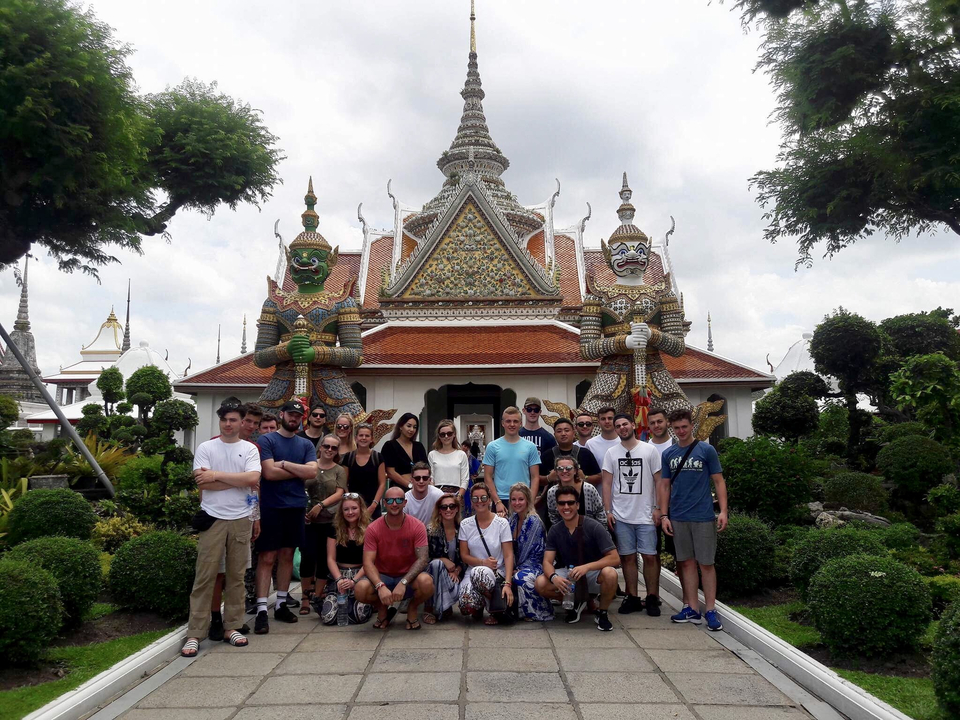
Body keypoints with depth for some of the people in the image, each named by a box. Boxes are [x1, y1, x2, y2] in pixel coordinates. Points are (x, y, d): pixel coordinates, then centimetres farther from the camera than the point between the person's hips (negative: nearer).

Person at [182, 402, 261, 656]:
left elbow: (253, 478, -12)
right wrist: (238, 480, -9)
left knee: (236, 575, 8)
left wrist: (217, 475, -12)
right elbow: (202, 482, -9)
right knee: (205, 576, -1)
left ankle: (231, 627, 19)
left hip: (241, 519, 2)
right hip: (213, 518, -1)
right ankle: (194, 634, 4)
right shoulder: (205, 448, 3)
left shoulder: (249, 449, 5)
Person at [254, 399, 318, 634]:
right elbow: (269, 472, -15)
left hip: (295, 507, 4)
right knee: (267, 558, -4)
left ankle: (281, 604, 20)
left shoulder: (306, 445, 11)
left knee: (287, 555, 10)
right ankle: (261, 610, -2)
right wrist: (299, 470, -5)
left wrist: (284, 464, -10)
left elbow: (312, 472, -4)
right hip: (271, 507, -4)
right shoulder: (266, 440, -2)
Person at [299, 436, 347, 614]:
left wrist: (321, 505, -17)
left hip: (330, 520, 1)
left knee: (324, 559, 4)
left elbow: (339, 494, -4)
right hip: (308, 519, -1)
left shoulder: (339, 470, 7)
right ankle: (305, 598, 7)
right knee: (308, 557, -6)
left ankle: (318, 597, 16)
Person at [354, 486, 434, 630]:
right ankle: (382, 609, 6)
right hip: (382, 576, 1)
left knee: (426, 582, -34)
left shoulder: (417, 526, -11)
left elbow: (422, 559, -18)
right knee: (361, 589, -31)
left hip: (408, 576, -1)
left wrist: (403, 583, -32)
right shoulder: (373, 529, -9)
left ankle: (412, 608, 4)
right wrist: (380, 586, -34)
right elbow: (368, 562, -16)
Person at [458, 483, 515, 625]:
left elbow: (508, 555, -7)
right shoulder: (465, 524, 4)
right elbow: (464, 555, 5)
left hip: (497, 573, -1)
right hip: (473, 572, 2)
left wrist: (507, 583, -20)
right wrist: (483, 562, -15)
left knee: (479, 572, -37)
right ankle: (479, 606, 11)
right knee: (467, 605, -29)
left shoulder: (502, 523, -3)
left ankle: (495, 610, -8)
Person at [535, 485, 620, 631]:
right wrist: (554, 577, -32)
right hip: (568, 575, 3)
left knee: (609, 573, -37)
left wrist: (586, 567, -34)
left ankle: (602, 613, -6)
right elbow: (547, 561, -8)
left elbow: (614, 558, -20)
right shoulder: (555, 531, -4)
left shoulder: (593, 527, -16)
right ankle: (576, 603, 7)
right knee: (541, 583, -23)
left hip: (593, 574, -3)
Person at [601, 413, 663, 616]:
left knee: (650, 556, -1)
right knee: (628, 557, 7)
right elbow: (607, 483, 6)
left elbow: (658, 481, 1)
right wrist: (608, 511, -1)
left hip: (646, 515, -2)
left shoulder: (649, 450, 1)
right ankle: (632, 598, 16)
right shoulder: (611, 453, 7)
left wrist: (658, 508, -5)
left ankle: (652, 598, 12)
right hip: (621, 516, 2)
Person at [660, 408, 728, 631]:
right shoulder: (668, 454, 8)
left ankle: (710, 610, 9)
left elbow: (719, 481, -1)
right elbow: (665, 486, 11)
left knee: (706, 563, 1)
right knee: (686, 562, 9)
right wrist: (664, 515, 5)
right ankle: (691, 609, 16)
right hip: (678, 518, 3)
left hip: (703, 517, -3)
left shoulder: (706, 450, -2)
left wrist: (723, 511, -9)